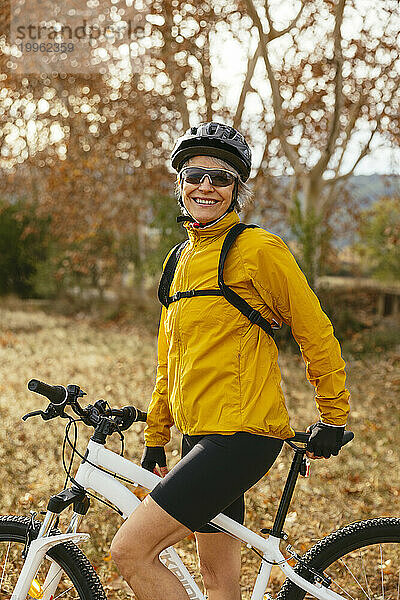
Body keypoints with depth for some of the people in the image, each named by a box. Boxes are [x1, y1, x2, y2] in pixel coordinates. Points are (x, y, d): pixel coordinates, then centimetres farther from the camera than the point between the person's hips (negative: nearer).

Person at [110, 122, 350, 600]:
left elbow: (315, 334, -4)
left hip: (242, 435, -8)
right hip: (200, 437, 8)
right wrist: (155, 439, 22)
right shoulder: (182, 258, 14)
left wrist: (333, 417, 2)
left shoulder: (259, 249, -9)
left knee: (130, 551, -14)